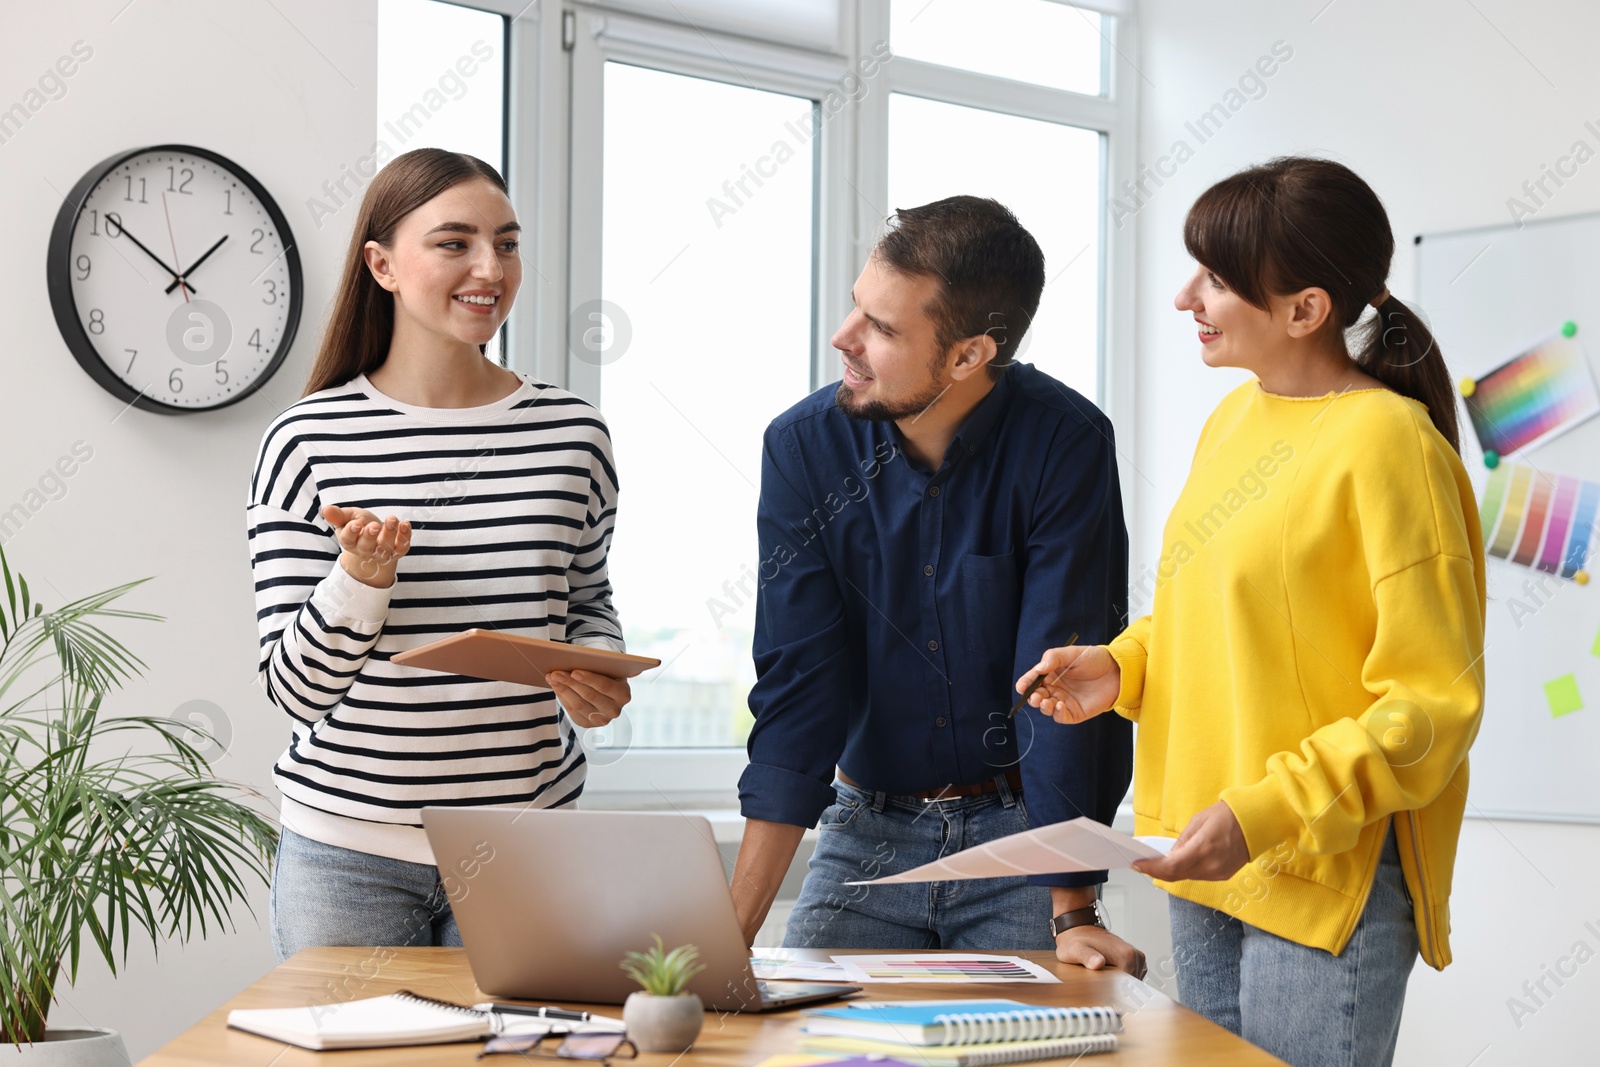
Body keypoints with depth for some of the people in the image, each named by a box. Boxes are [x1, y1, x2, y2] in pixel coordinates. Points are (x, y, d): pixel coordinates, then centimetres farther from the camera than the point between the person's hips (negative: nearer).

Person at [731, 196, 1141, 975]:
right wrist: (734, 924, -18)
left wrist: (1073, 915, -24)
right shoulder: (803, 446, -9)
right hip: (868, 831, 3)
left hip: (1019, 831, -2)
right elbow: (800, 685, -10)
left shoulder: (1065, 444, -17)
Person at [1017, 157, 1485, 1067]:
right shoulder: (1234, 420, 9)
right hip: (1210, 866, 8)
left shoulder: (1384, 440, -16)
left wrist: (1263, 815, -23)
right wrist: (1121, 666, 3)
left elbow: (1435, 701, -17)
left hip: (1328, 882, -8)